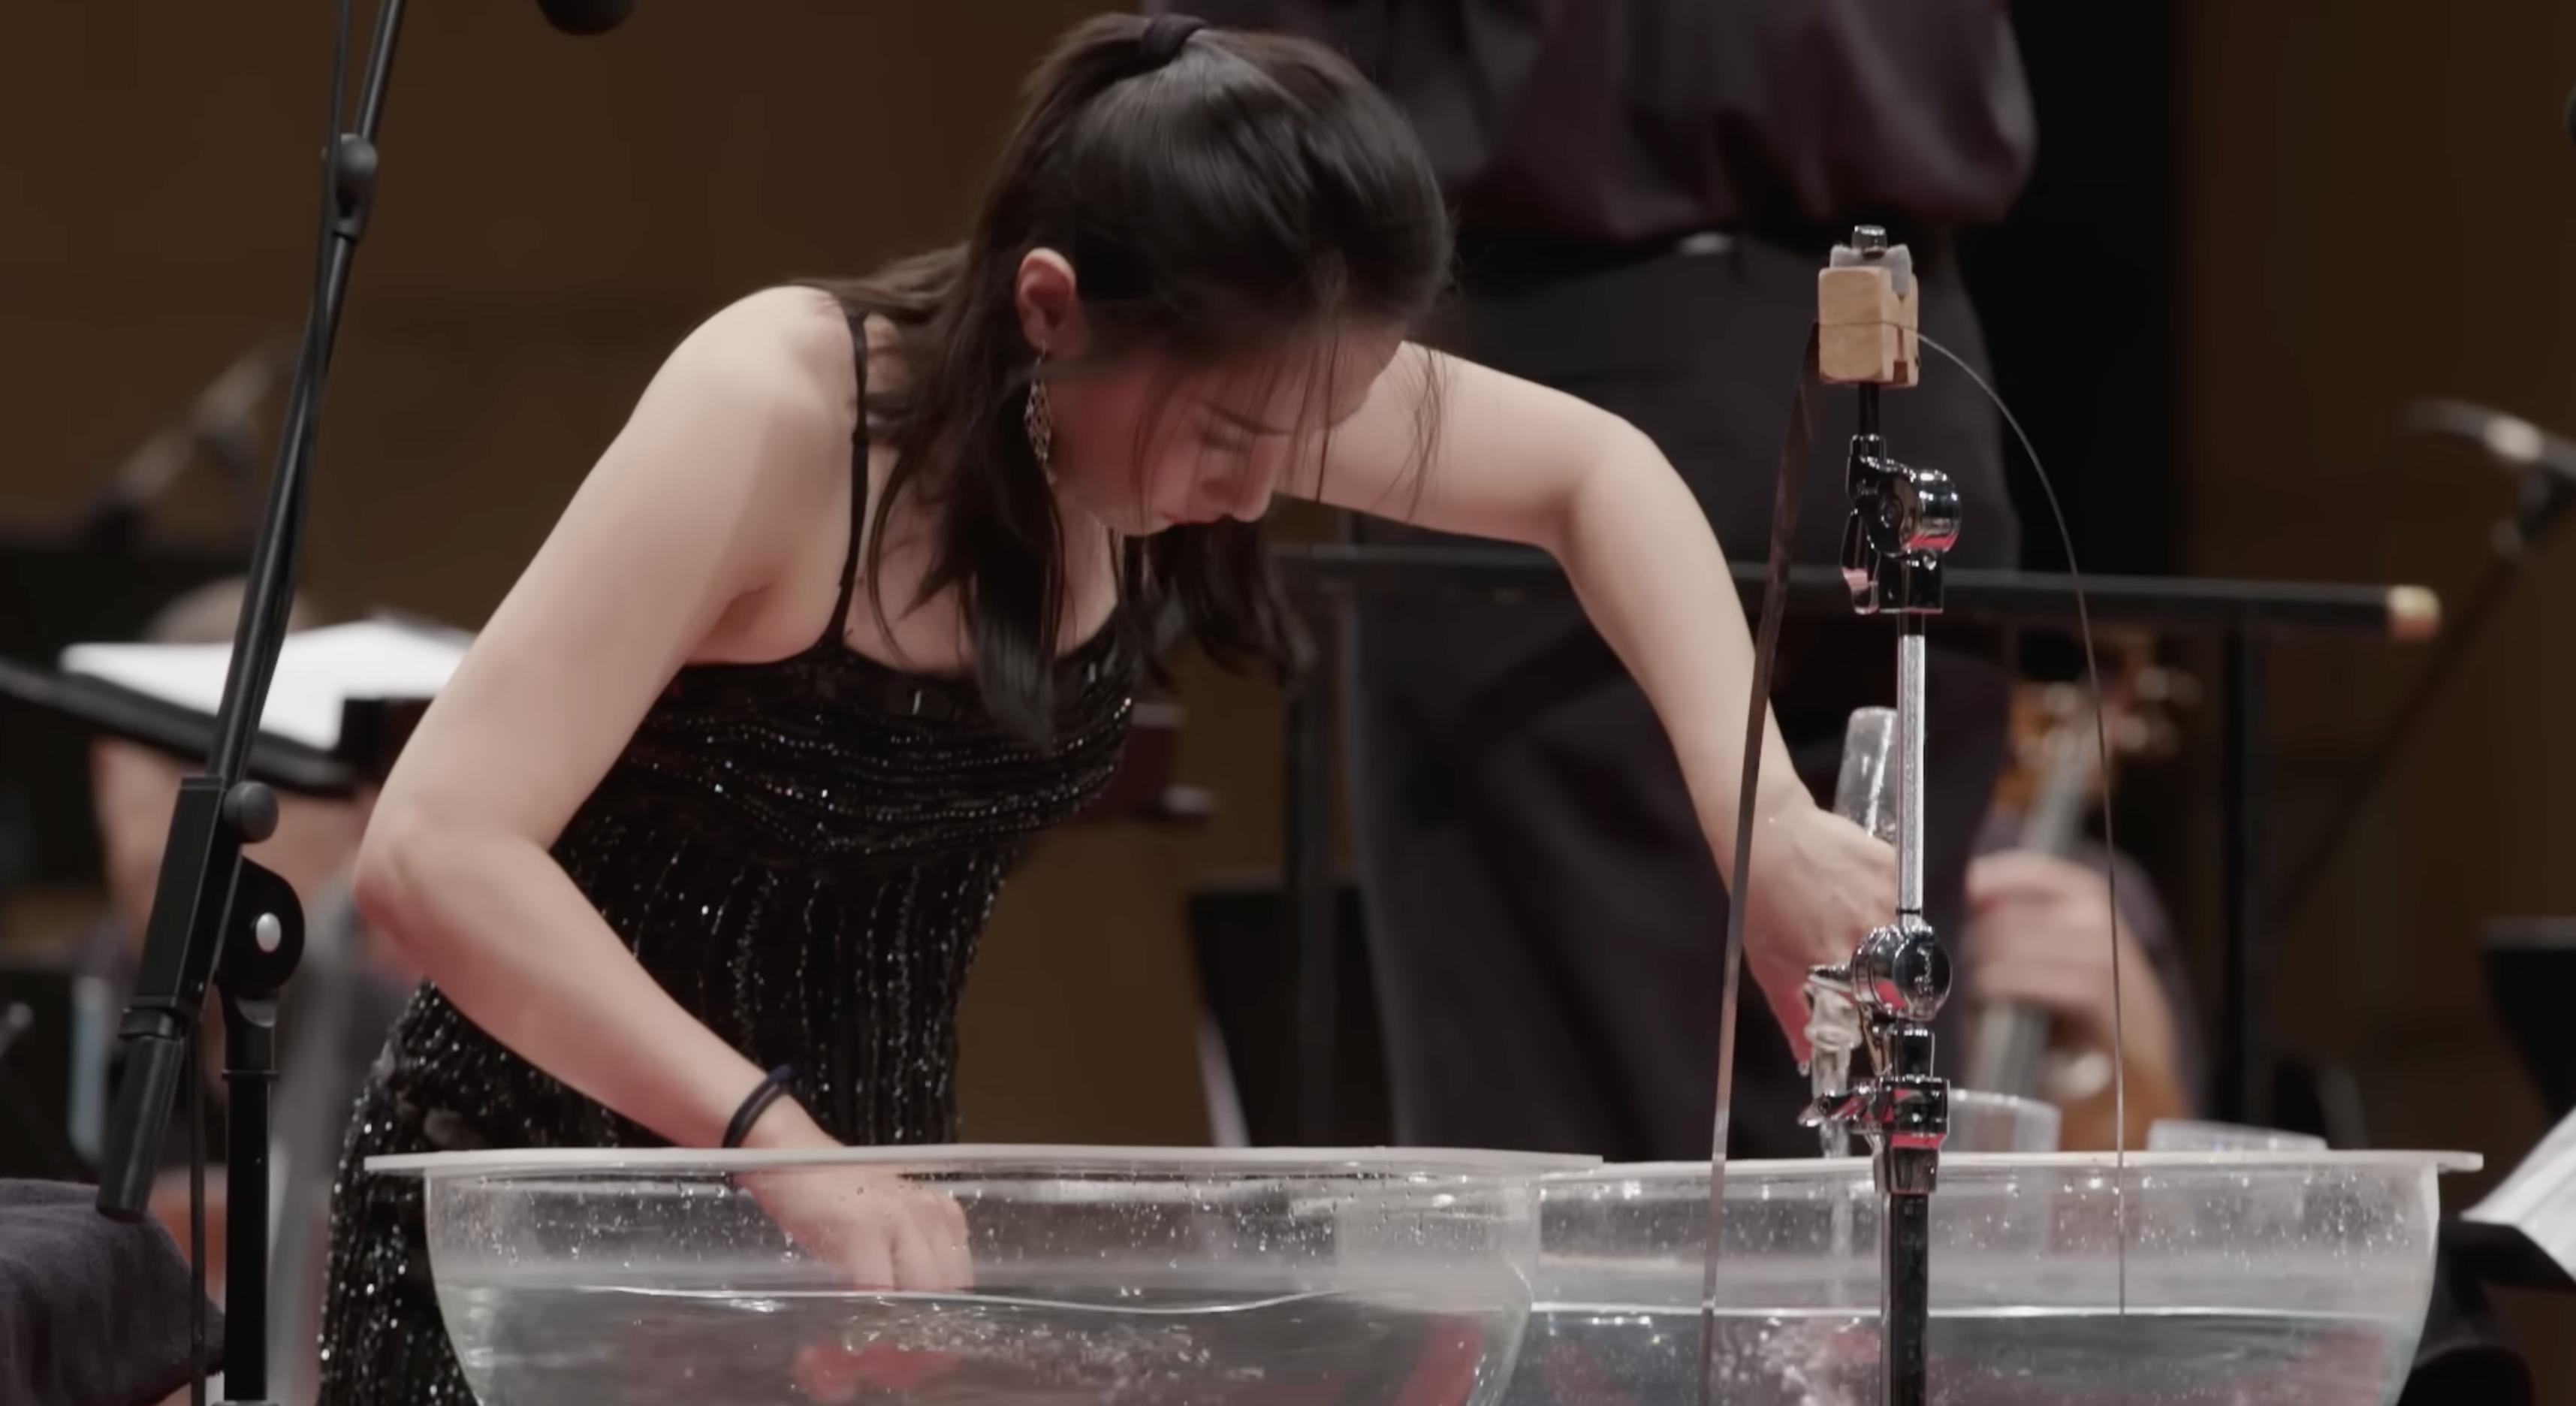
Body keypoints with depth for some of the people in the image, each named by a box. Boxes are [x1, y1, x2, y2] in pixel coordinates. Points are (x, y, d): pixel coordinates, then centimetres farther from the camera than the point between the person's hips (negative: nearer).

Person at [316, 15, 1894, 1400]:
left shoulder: (1217, 370, -11)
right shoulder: (774, 419, -27)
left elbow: (1596, 470, 5)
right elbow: (436, 854, -33)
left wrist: (1754, 809, -10)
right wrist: (771, 1141, -42)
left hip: (868, 1213, 5)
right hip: (550, 1214, -5)